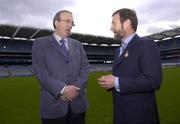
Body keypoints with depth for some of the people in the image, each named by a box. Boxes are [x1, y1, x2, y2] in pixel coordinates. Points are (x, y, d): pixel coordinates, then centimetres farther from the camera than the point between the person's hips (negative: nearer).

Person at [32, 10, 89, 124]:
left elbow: (85, 68, 4)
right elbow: (41, 71, -9)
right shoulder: (40, 43, 2)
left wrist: (76, 88, -12)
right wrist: (62, 90, -18)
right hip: (53, 104, -3)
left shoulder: (78, 45, 13)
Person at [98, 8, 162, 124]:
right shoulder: (118, 51, 12)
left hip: (139, 114, -7)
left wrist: (117, 82, -22)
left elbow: (153, 81, -24)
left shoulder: (147, 45, -13)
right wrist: (109, 82, -3)